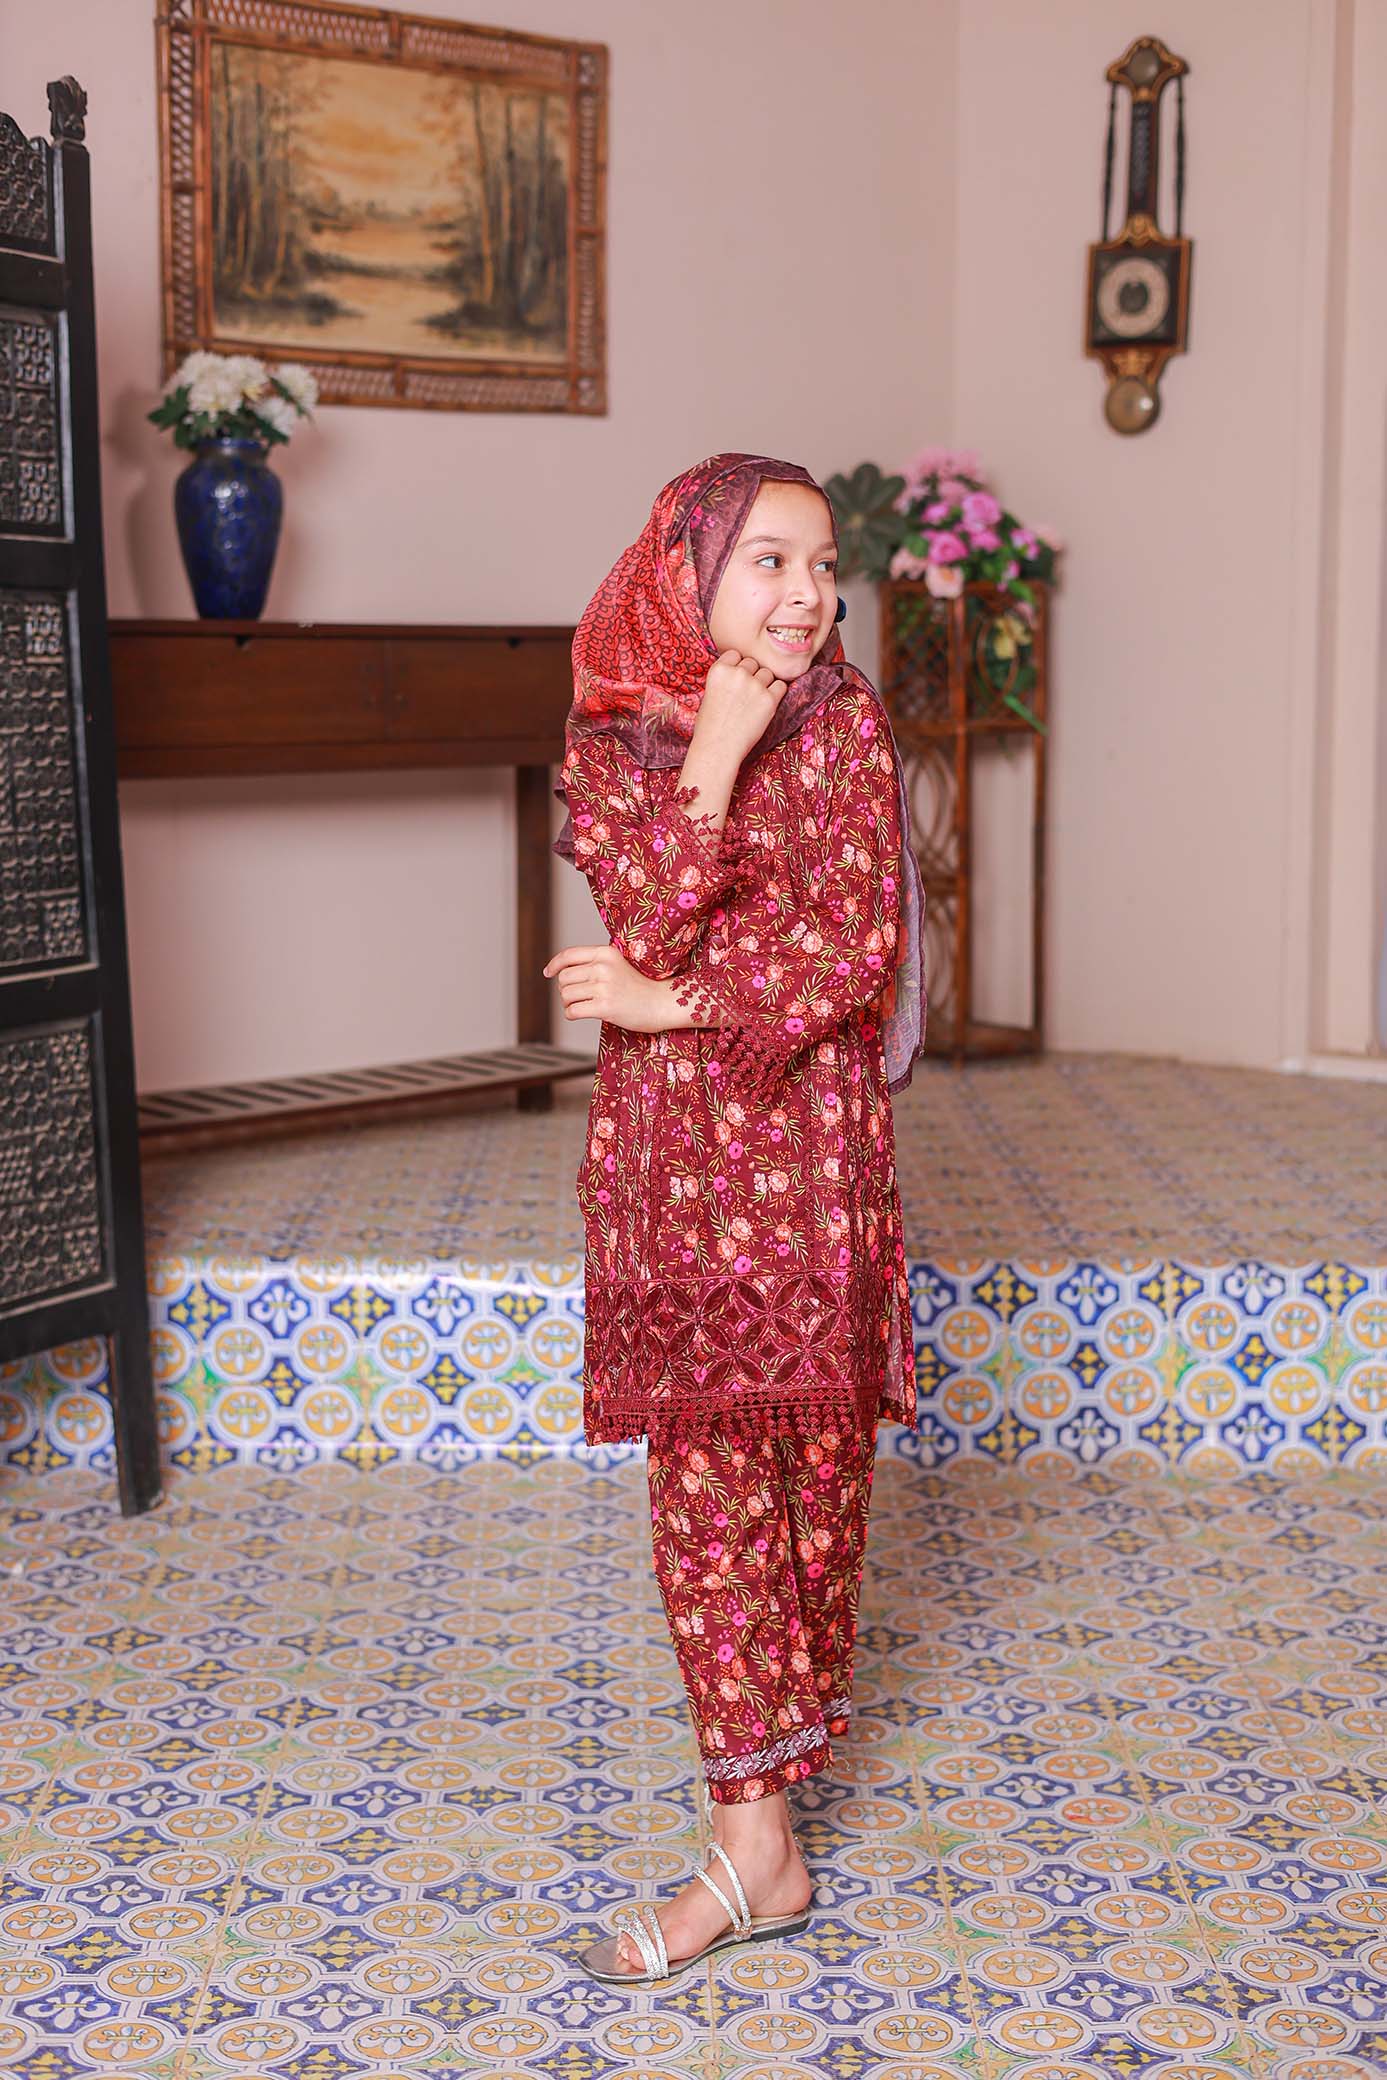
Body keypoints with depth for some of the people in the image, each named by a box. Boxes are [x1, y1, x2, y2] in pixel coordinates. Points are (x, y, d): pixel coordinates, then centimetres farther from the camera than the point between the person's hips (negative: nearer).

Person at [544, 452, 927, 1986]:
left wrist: (674, 1001, -13)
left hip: (812, 1132, 0)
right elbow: (650, 925, -13)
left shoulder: (844, 719, -1)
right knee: (705, 1469, 1)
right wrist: (717, 757, -20)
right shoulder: (611, 736, 2)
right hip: (669, 1144, 1)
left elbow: (856, 950, -10)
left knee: (816, 1451, 9)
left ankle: (796, 1705, 32)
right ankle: (757, 1844, 10)